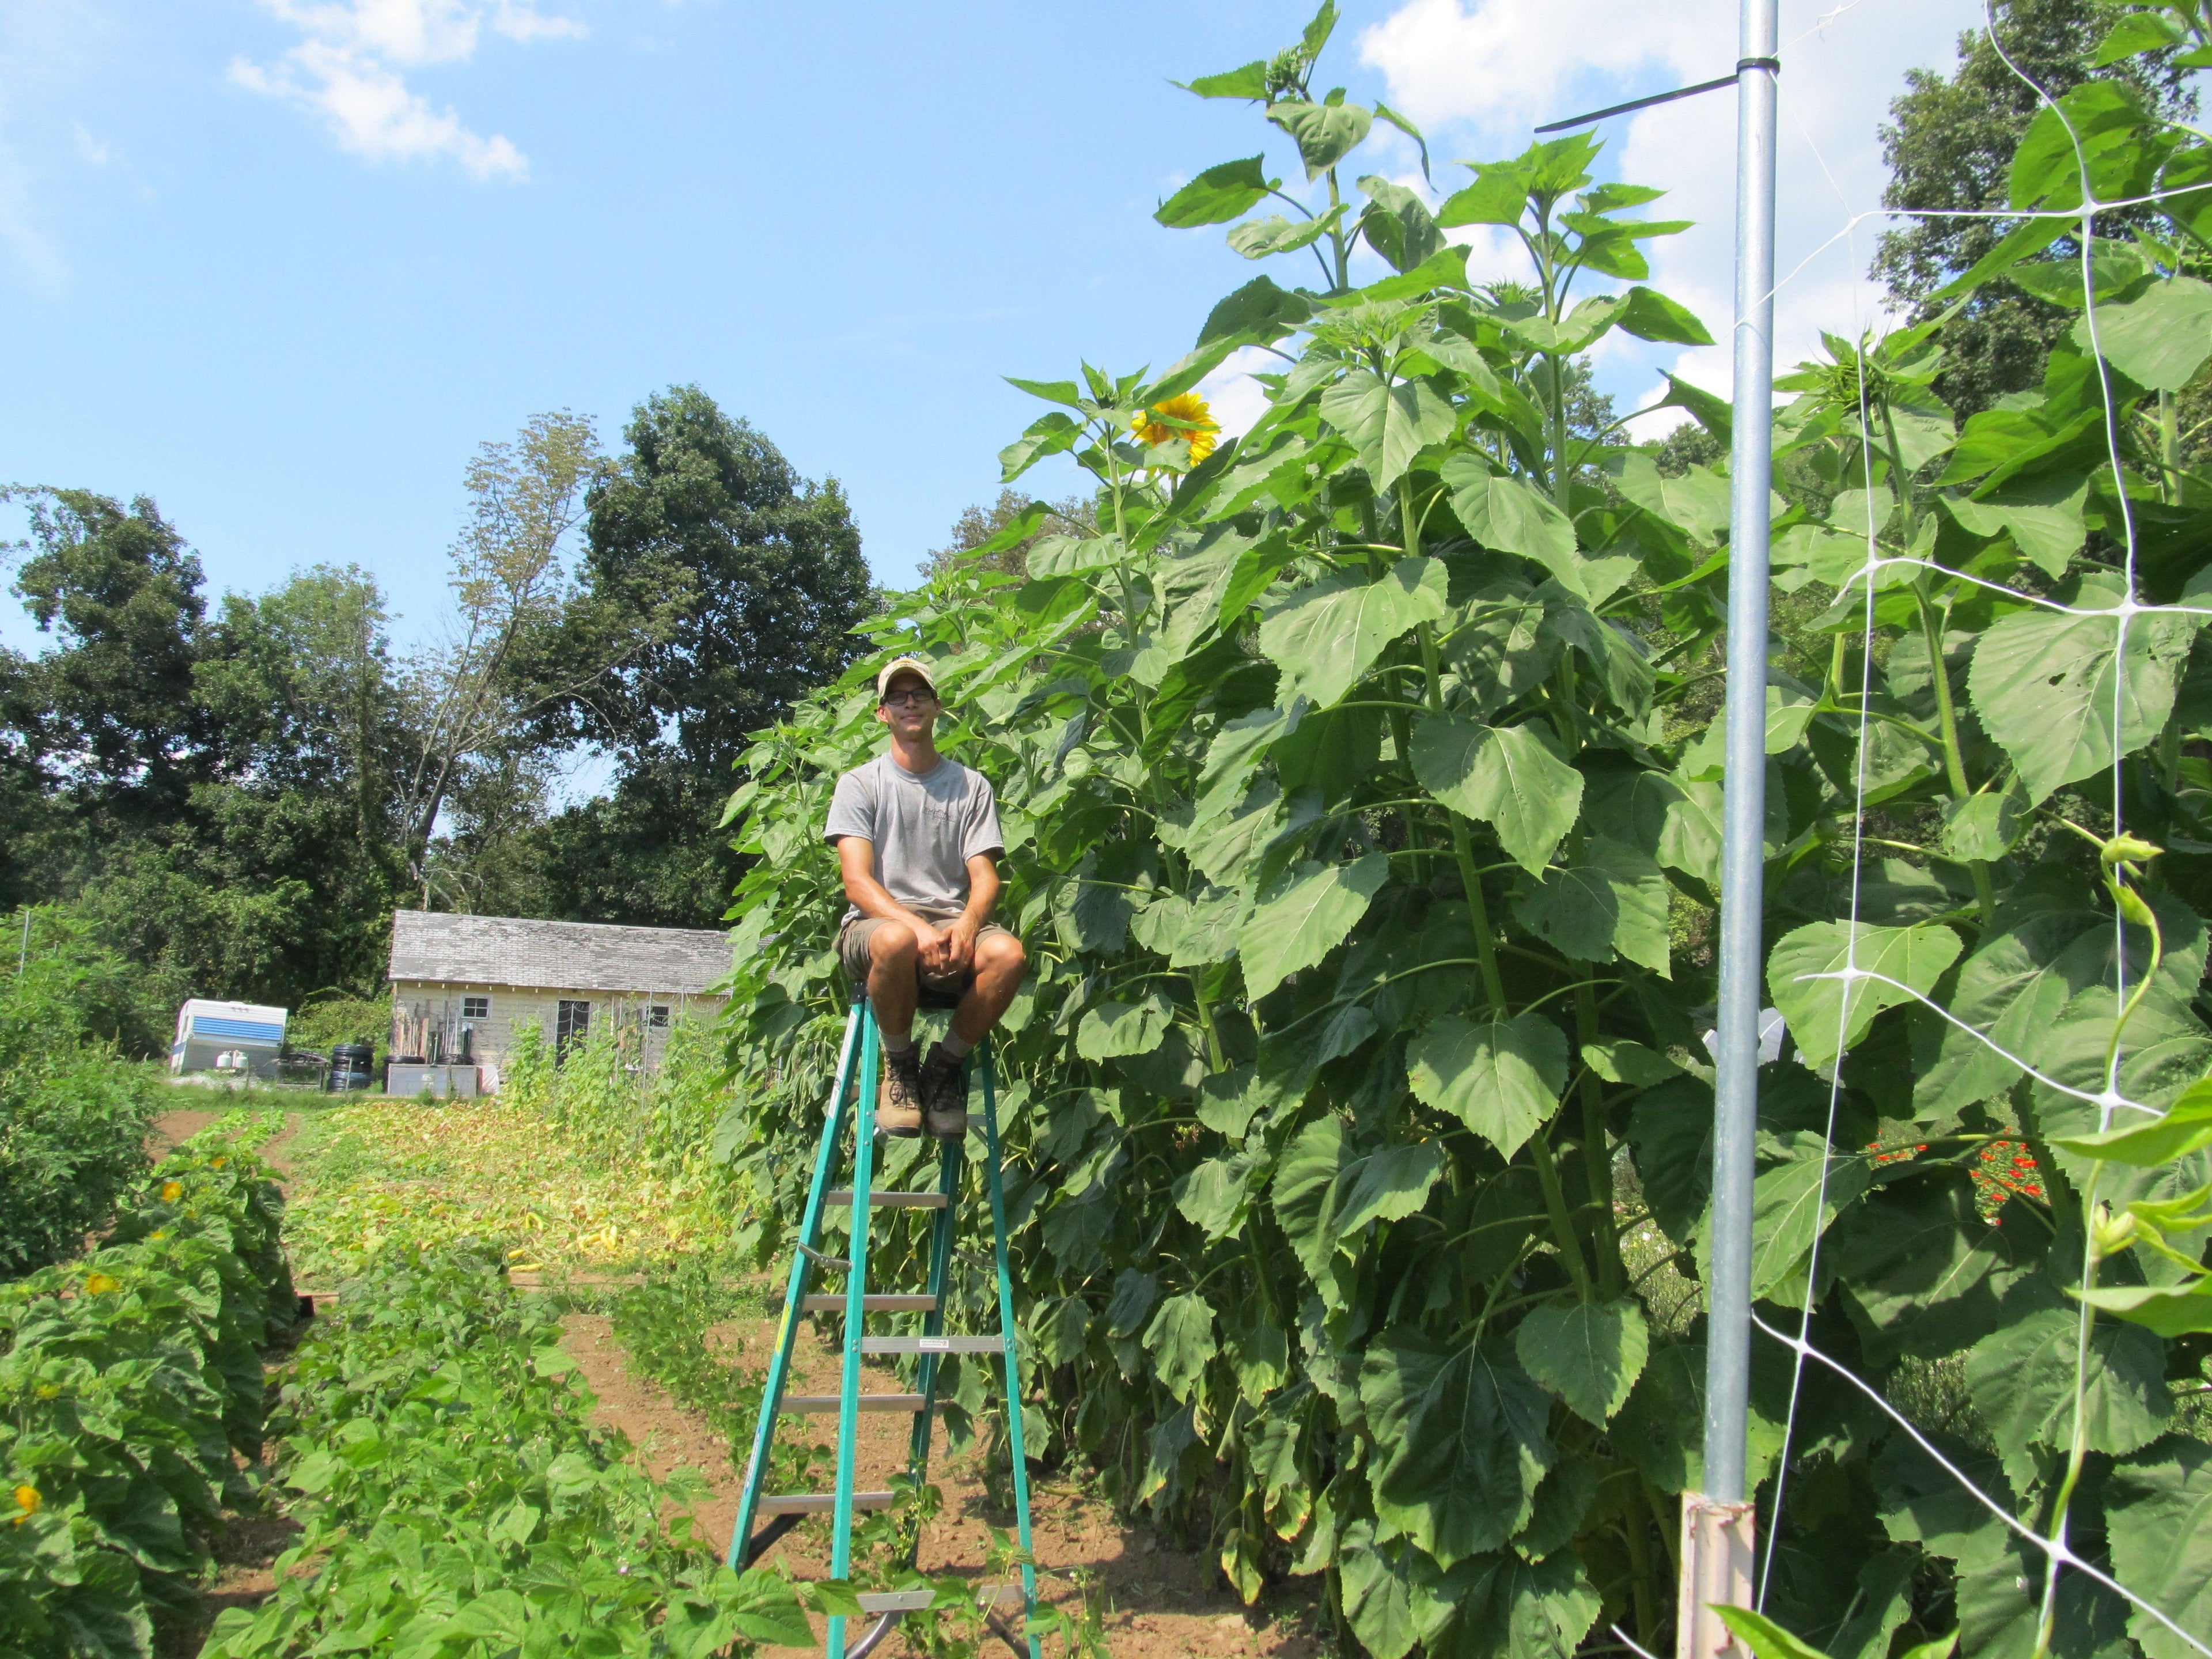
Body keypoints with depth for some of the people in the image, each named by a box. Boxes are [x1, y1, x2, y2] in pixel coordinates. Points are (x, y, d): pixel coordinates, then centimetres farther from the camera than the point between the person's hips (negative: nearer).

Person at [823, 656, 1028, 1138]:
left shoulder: (972, 786, 14)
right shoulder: (860, 784, 8)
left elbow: (985, 876, 4)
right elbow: (858, 881, -5)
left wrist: (967, 925, -20)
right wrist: (918, 926, -24)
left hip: (954, 922, 2)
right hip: (877, 921, -2)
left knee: (1008, 953, -33)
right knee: (896, 942, -40)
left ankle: (945, 1067, -7)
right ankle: (899, 1068, -11)